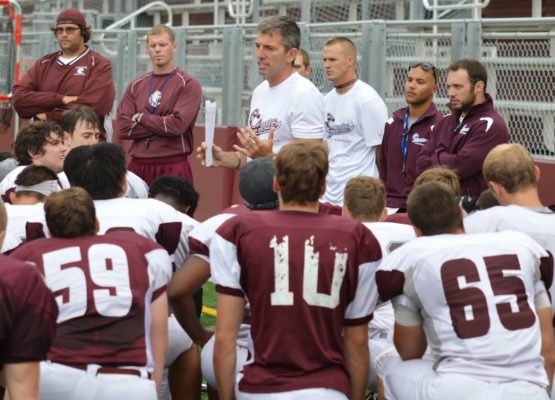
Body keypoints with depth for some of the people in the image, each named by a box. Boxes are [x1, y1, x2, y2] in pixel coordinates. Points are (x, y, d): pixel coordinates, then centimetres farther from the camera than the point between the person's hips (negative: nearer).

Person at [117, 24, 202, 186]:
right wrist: (163, 124, -7)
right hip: (138, 166, 4)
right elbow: (122, 128, 1)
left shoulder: (188, 85, 0)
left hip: (173, 167, -4)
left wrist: (141, 117, -3)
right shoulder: (136, 86, 12)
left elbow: (178, 125, -14)